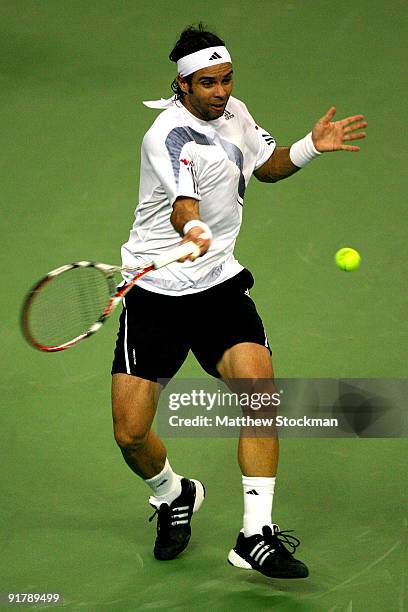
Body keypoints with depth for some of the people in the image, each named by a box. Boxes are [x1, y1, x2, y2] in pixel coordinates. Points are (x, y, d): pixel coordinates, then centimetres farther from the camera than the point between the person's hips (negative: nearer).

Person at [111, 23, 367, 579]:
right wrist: (195, 232, -60)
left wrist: (311, 146, 5)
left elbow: (265, 164, 24)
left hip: (220, 284, 5)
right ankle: (174, 497, 29)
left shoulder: (234, 113, 4)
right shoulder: (170, 136, -18)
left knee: (258, 381, -22)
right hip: (156, 291, -4)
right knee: (131, 433, -6)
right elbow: (183, 205, -37)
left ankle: (256, 534, -19)